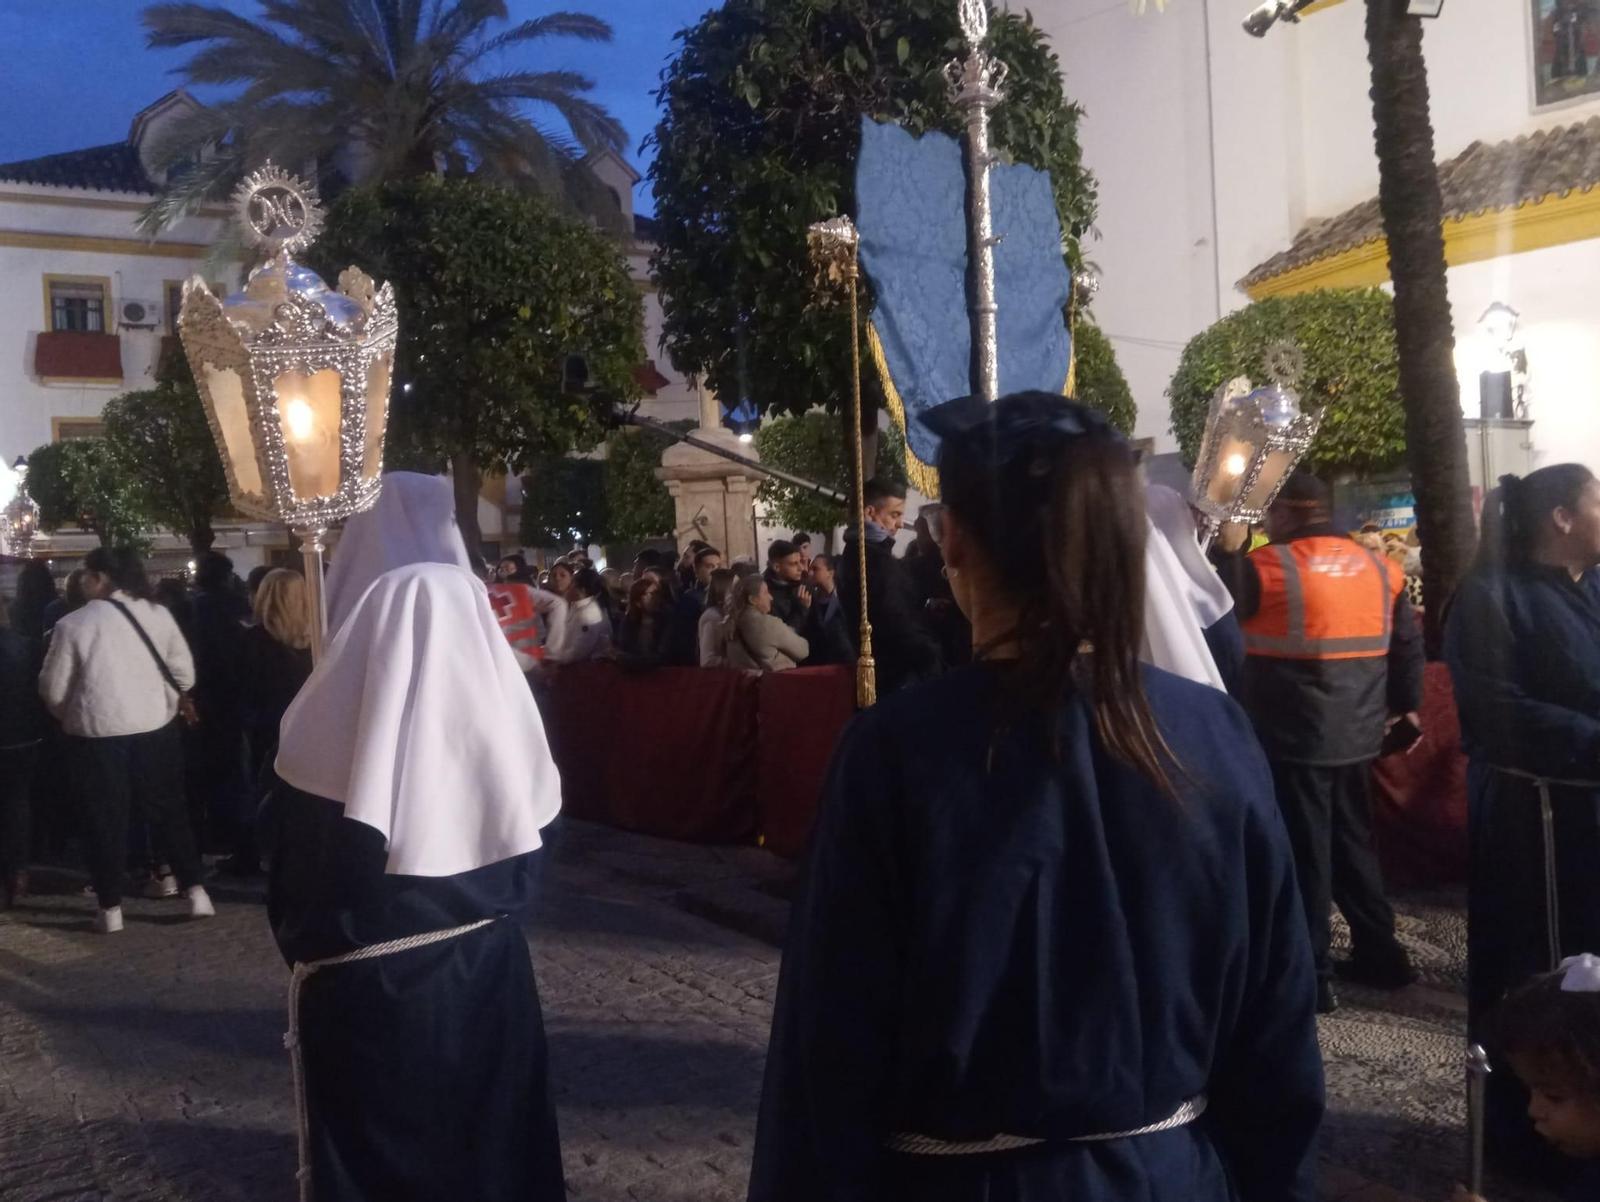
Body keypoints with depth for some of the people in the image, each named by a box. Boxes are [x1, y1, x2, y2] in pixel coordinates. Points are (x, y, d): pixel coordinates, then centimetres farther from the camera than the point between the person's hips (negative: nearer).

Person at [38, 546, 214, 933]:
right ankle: (196, 892, 14)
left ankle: (111, 908, 15)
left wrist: (70, 716, 18)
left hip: (97, 733, -3)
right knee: (168, 811, 14)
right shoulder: (157, 614, -1)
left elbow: (53, 690, -2)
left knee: (105, 821, 9)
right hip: (155, 728, 3)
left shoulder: (73, 624, -9)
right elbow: (184, 674, 3)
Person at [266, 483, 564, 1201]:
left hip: (363, 980, -3)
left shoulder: (340, 706, -17)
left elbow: (291, 840, -7)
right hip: (486, 964, 4)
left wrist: (303, 936, 9)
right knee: (486, 1133, 19)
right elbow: (528, 837, 3)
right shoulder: (497, 686, -7)